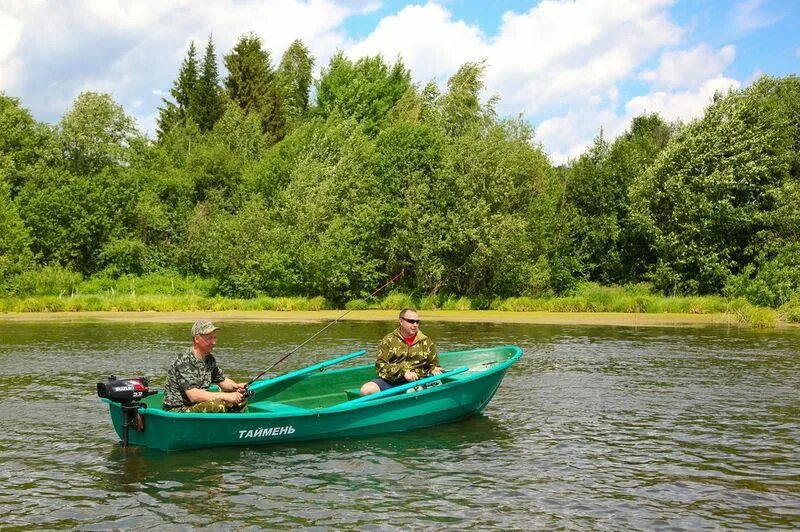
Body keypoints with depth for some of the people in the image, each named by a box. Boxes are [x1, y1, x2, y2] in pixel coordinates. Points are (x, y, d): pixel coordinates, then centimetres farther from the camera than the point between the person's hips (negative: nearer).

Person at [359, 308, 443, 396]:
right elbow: (380, 366, -3)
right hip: (391, 381, -1)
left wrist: (434, 370, -5)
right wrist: (403, 373, -16)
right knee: (366, 390, -27)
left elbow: (433, 364, 21)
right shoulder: (388, 340, 7)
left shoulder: (426, 342, 12)